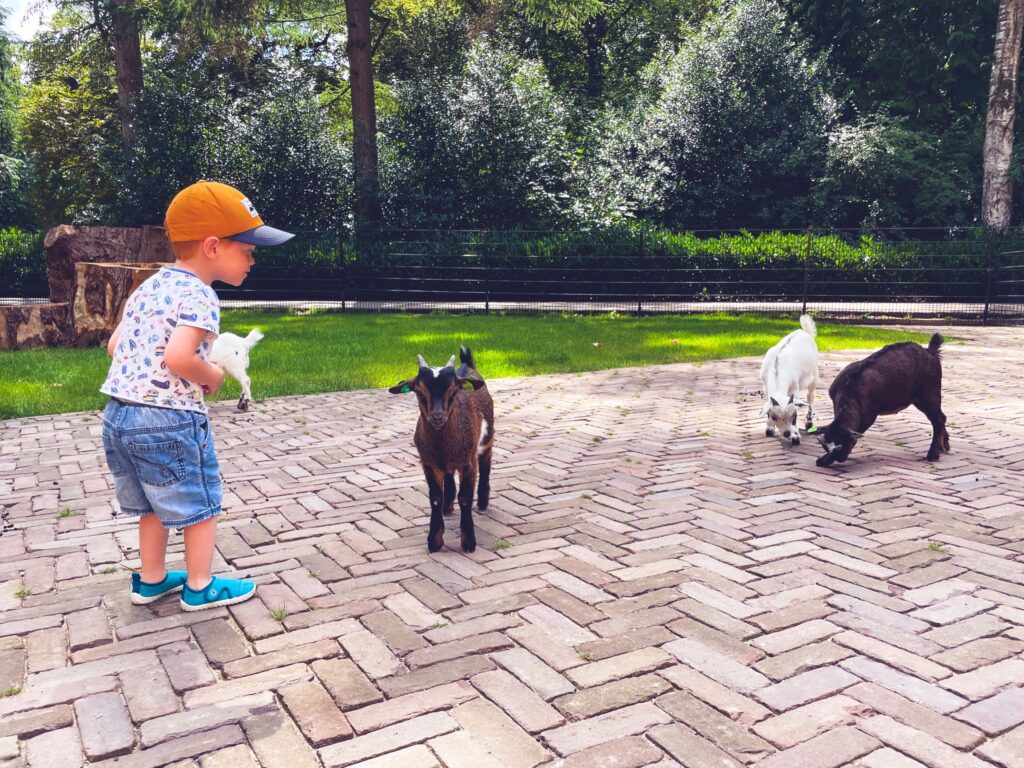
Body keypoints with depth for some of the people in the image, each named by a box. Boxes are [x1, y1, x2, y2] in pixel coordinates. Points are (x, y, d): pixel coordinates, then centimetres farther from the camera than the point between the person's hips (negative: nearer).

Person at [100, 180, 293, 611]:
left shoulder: (148, 287, 12)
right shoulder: (199, 296, -16)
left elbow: (114, 346, 16)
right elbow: (178, 358, -30)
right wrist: (212, 377, -12)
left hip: (118, 414, 9)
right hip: (169, 421, -9)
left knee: (155, 506, 24)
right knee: (201, 505, 10)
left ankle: (151, 580, 37)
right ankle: (200, 587, 23)